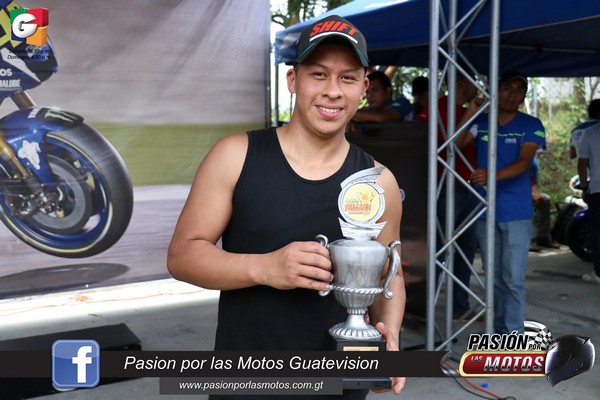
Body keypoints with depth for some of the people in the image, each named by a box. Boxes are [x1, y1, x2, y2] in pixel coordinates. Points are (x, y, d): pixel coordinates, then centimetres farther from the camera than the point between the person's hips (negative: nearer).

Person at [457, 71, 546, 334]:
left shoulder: (531, 125, -2)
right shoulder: (481, 122, 7)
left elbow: (524, 163, -15)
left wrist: (492, 175, -32)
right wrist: (470, 113, -16)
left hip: (517, 213, -3)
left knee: (513, 278, -5)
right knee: (494, 276, 13)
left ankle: (513, 335, 4)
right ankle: (498, 328, 27)